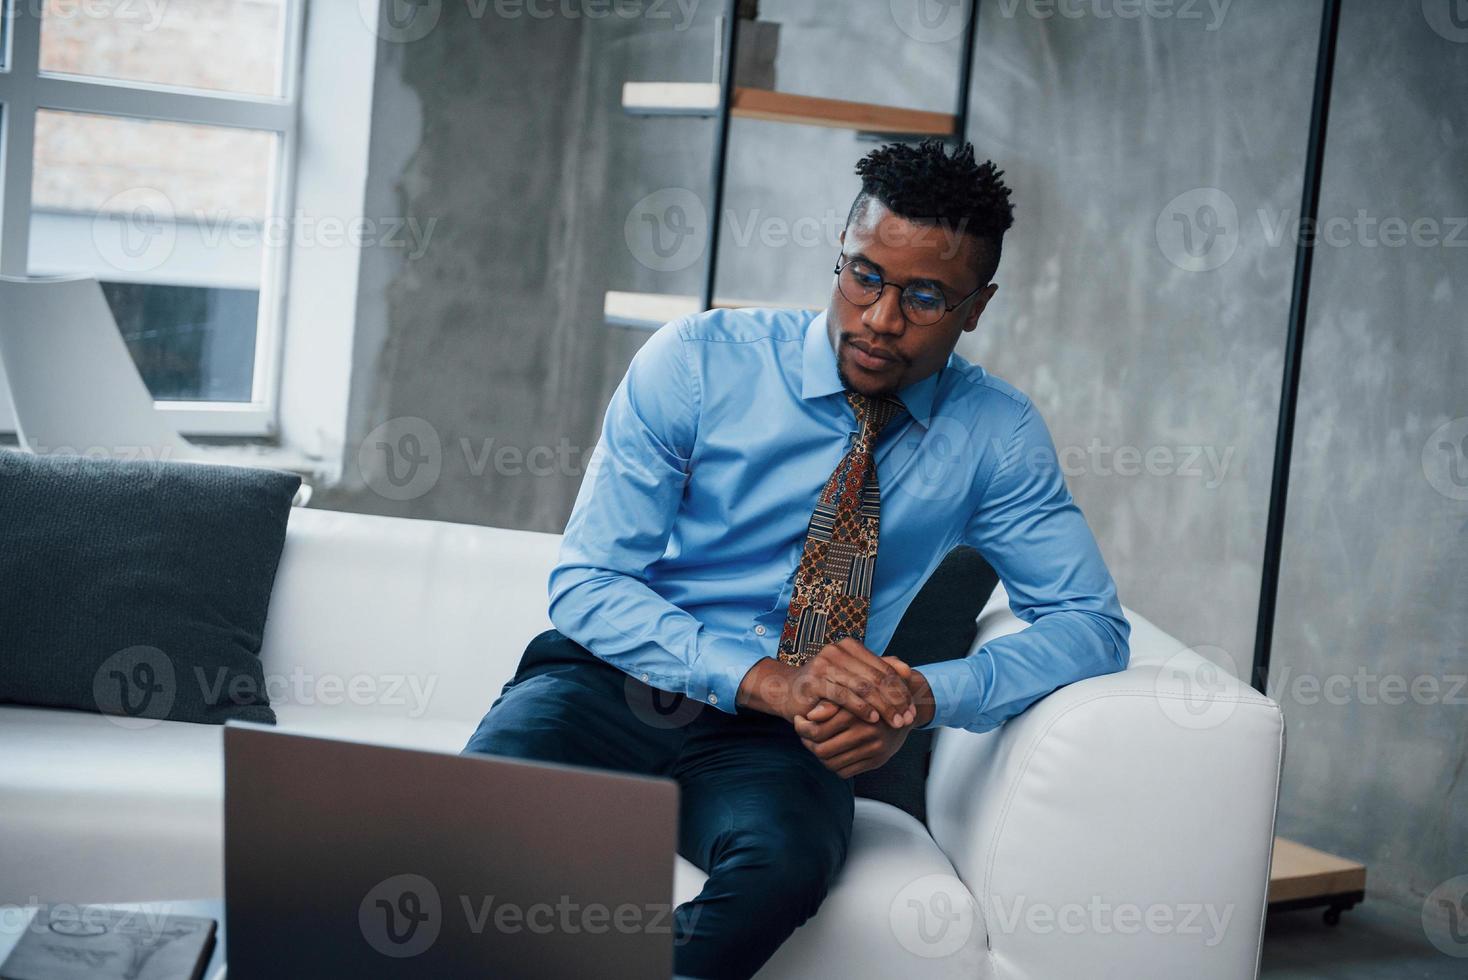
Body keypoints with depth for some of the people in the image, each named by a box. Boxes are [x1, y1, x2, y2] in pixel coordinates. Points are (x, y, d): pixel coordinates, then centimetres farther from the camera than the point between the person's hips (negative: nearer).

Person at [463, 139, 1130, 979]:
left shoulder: (997, 435, 1)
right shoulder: (698, 360, -5)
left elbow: (1091, 624, 0)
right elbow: (588, 583, -8)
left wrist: (926, 697, -20)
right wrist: (768, 679, -24)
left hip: (777, 738, 1)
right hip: (613, 682, -1)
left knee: (786, 860, -36)